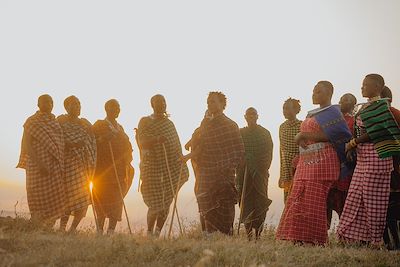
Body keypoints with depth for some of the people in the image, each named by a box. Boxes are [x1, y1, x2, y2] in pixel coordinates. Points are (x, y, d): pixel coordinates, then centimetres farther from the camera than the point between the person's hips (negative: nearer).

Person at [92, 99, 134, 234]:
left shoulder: (119, 127, 19)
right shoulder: (99, 125, 1)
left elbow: (126, 147, 24)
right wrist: (103, 139, -24)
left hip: (119, 170, 6)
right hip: (103, 169, -6)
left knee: (117, 200, -1)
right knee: (103, 200, -7)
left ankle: (111, 231, -1)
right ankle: (100, 230, -1)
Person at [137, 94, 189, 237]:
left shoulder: (169, 123, 15)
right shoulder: (145, 122, -1)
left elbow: (176, 145, 21)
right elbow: (142, 143, -13)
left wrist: (181, 164, 16)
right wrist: (156, 140, -30)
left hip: (171, 169, 5)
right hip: (154, 168, -5)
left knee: (166, 203, 3)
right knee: (155, 204, -8)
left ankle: (157, 232, 13)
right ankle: (149, 233, 6)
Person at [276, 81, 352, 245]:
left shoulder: (332, 112, -1)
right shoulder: (312, 114, 24)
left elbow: (331, 135, -15)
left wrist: (304, 135, -14)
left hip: (321, 162, -8)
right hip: (305, 163, 8)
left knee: (314, 202, -12)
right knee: (297, 200, 0)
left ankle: (315, 241, -10)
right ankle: (300, 239, 0)